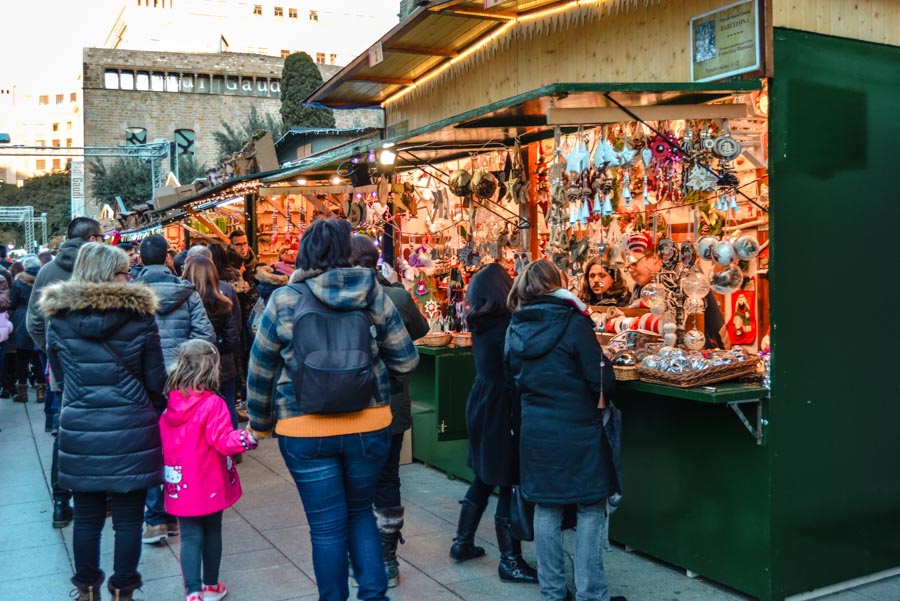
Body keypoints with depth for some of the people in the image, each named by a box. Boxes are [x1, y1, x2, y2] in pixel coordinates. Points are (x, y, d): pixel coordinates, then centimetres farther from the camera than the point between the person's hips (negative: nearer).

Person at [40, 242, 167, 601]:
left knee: (86, 517, 14)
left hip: (79, 430, 2)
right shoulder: (139, 315, -7)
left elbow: (58, 374, 12)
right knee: (128, 518, 9)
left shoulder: (58, 316, 0)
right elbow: (156, 379, -1)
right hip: (131, 429, -2)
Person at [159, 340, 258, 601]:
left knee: (190, 537, 8)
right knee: (212, 533, 15)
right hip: (210, 486, -3)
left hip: (181, 488, 3)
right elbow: (223, 441, -25)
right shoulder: (213, 404, -19)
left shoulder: (170, 405, -2)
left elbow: (162, 443, 8)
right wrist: (248, 437, -26)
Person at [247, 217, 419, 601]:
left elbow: (260, 370, 0)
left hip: (305, 431, -2)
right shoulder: (373, 294, -3)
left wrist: (260, 422, 14)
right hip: (369, 425, 2)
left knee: (327, 525, 10)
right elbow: (406, 360, 1)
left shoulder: (284, 300, -6)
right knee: (360, 512, 21)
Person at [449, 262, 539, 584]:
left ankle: (462, 543, 30)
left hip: (480, 403, 8)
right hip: (501, 409, -8)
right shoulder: (506, 326, -19)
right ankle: (510, 562, 10)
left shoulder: (480, 323, 3)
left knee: (483, 479, 20)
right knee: (509, 485, 1)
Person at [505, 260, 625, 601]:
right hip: (577, 431, -5)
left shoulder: (515, 329, 2)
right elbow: (602, 381, -12)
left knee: (546, 508, 13)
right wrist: (598, 401, 8)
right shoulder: (573, 323, -13)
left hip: (536, 430, 5)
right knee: (590, 509, 7)